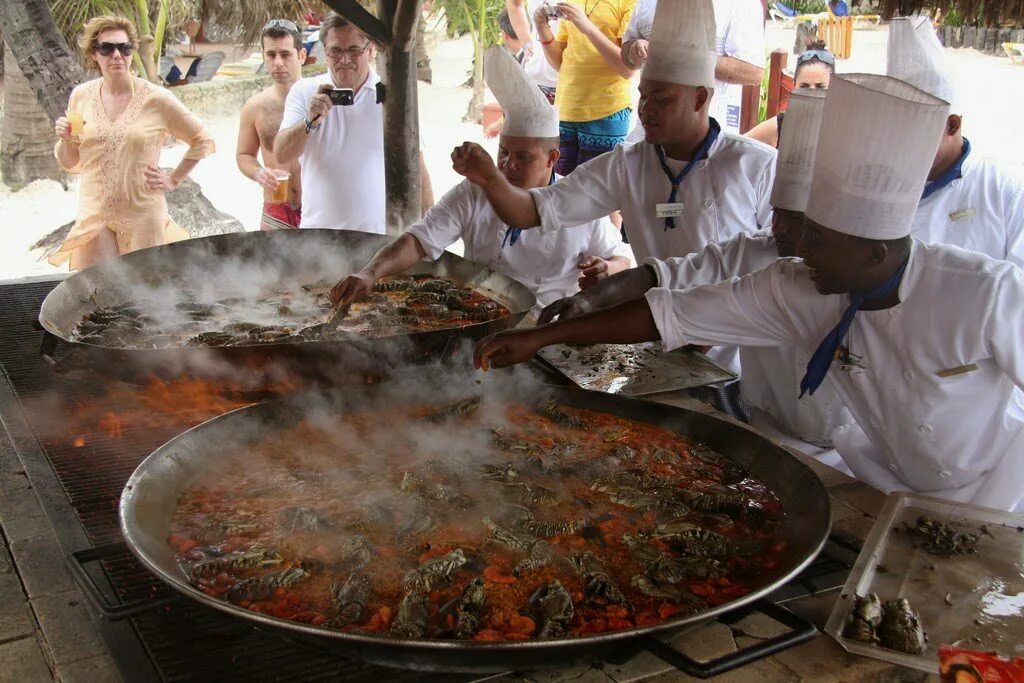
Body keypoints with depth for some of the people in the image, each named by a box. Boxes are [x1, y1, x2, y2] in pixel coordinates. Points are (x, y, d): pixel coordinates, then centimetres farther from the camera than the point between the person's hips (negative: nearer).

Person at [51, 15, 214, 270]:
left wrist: (173, 180, 0)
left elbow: (202, 141, 5)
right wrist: (66, 139, -6)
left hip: (142, 217, -2)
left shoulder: (156, 98, -6)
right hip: (94, 216, 2)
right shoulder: (81, 96, 4)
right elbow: (71, 163, 14)